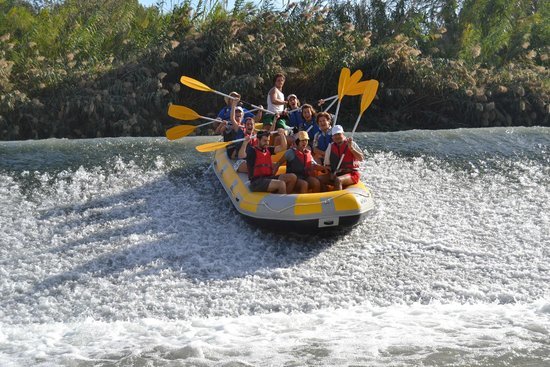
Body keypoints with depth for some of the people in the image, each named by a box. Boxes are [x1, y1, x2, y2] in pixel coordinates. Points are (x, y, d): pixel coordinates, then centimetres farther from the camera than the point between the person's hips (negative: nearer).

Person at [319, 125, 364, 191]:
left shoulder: (351, 144, 0)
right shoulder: (331, 146, 11)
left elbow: (361, 158, -9)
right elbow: (327, 164, 15)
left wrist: (351, 148, -19)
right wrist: (331, 174, -3)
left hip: (351, 173, -5)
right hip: (336, 174, 5)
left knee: (338, 180, -36)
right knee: (320, 179, -17)